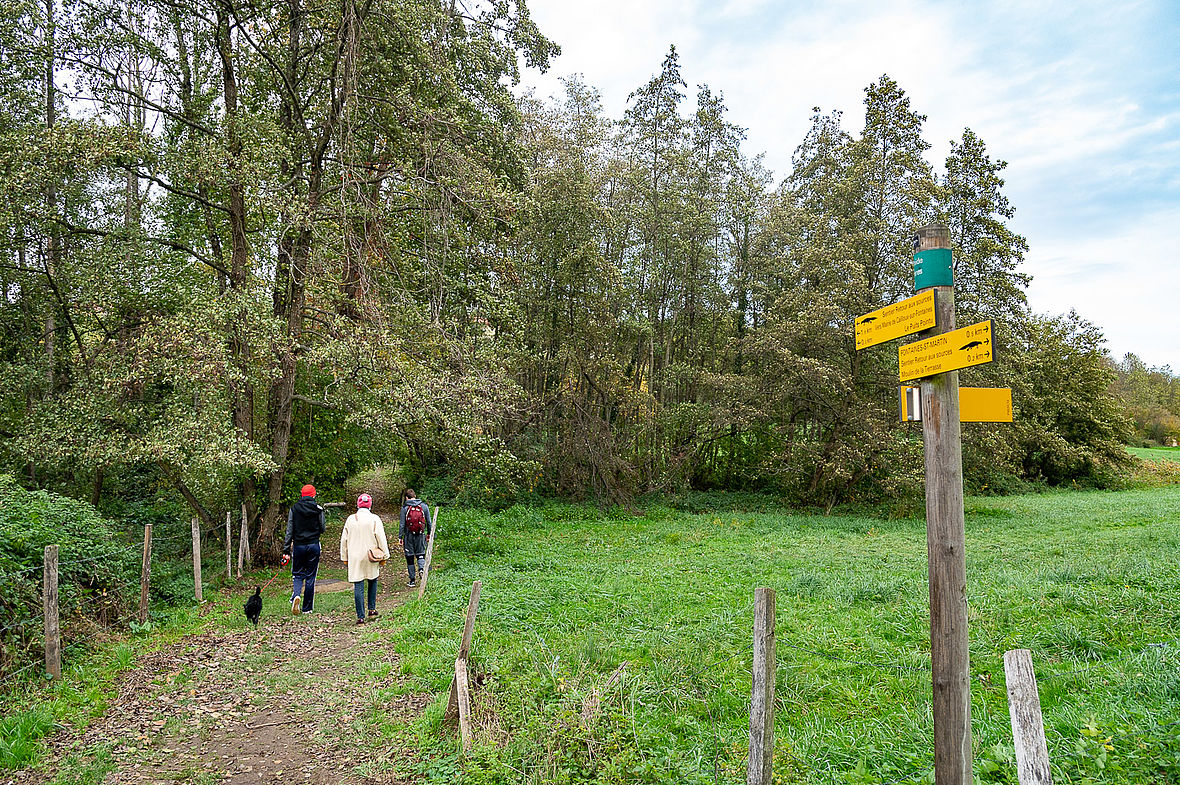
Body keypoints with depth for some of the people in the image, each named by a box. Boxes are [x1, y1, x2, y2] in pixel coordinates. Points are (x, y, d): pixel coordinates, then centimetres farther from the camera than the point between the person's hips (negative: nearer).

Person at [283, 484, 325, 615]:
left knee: (297, 574, 13)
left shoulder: (294, 509, -2)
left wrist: (286, 550, 3)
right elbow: (322, 529, 2)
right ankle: (307, 608, 11)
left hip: (298, 546, 0)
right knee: (310, 576, 7)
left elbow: (289, 530, -1)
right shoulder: (318, 509, -5)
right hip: (314, 545, 0)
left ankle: (296, 595, -16)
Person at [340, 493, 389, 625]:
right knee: (372, 582, 20)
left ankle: (360, 617, 2)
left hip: (355, 558, 1)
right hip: (371, 557, -1)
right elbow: (381, 539, -6)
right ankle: (372, 610, 20)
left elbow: (344, 540, 8)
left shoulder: (350, 519, 2)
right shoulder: (374, 519, -6)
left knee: (358, 586, 2)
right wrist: (384, 556, 3)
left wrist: (344, 557, 17)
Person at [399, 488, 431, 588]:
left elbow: (402, 524, -5)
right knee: (420, 554, 15)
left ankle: (412, 580, 11)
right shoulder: (424, 506, 2)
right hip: (421, 535, 2)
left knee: (410, 557, 7)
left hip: (409, 535, -2)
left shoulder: (405, 508, -5)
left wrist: (400, 537, 1)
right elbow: (429, 522, 7)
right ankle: (422, 568, -15)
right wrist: (429, 533, 19)